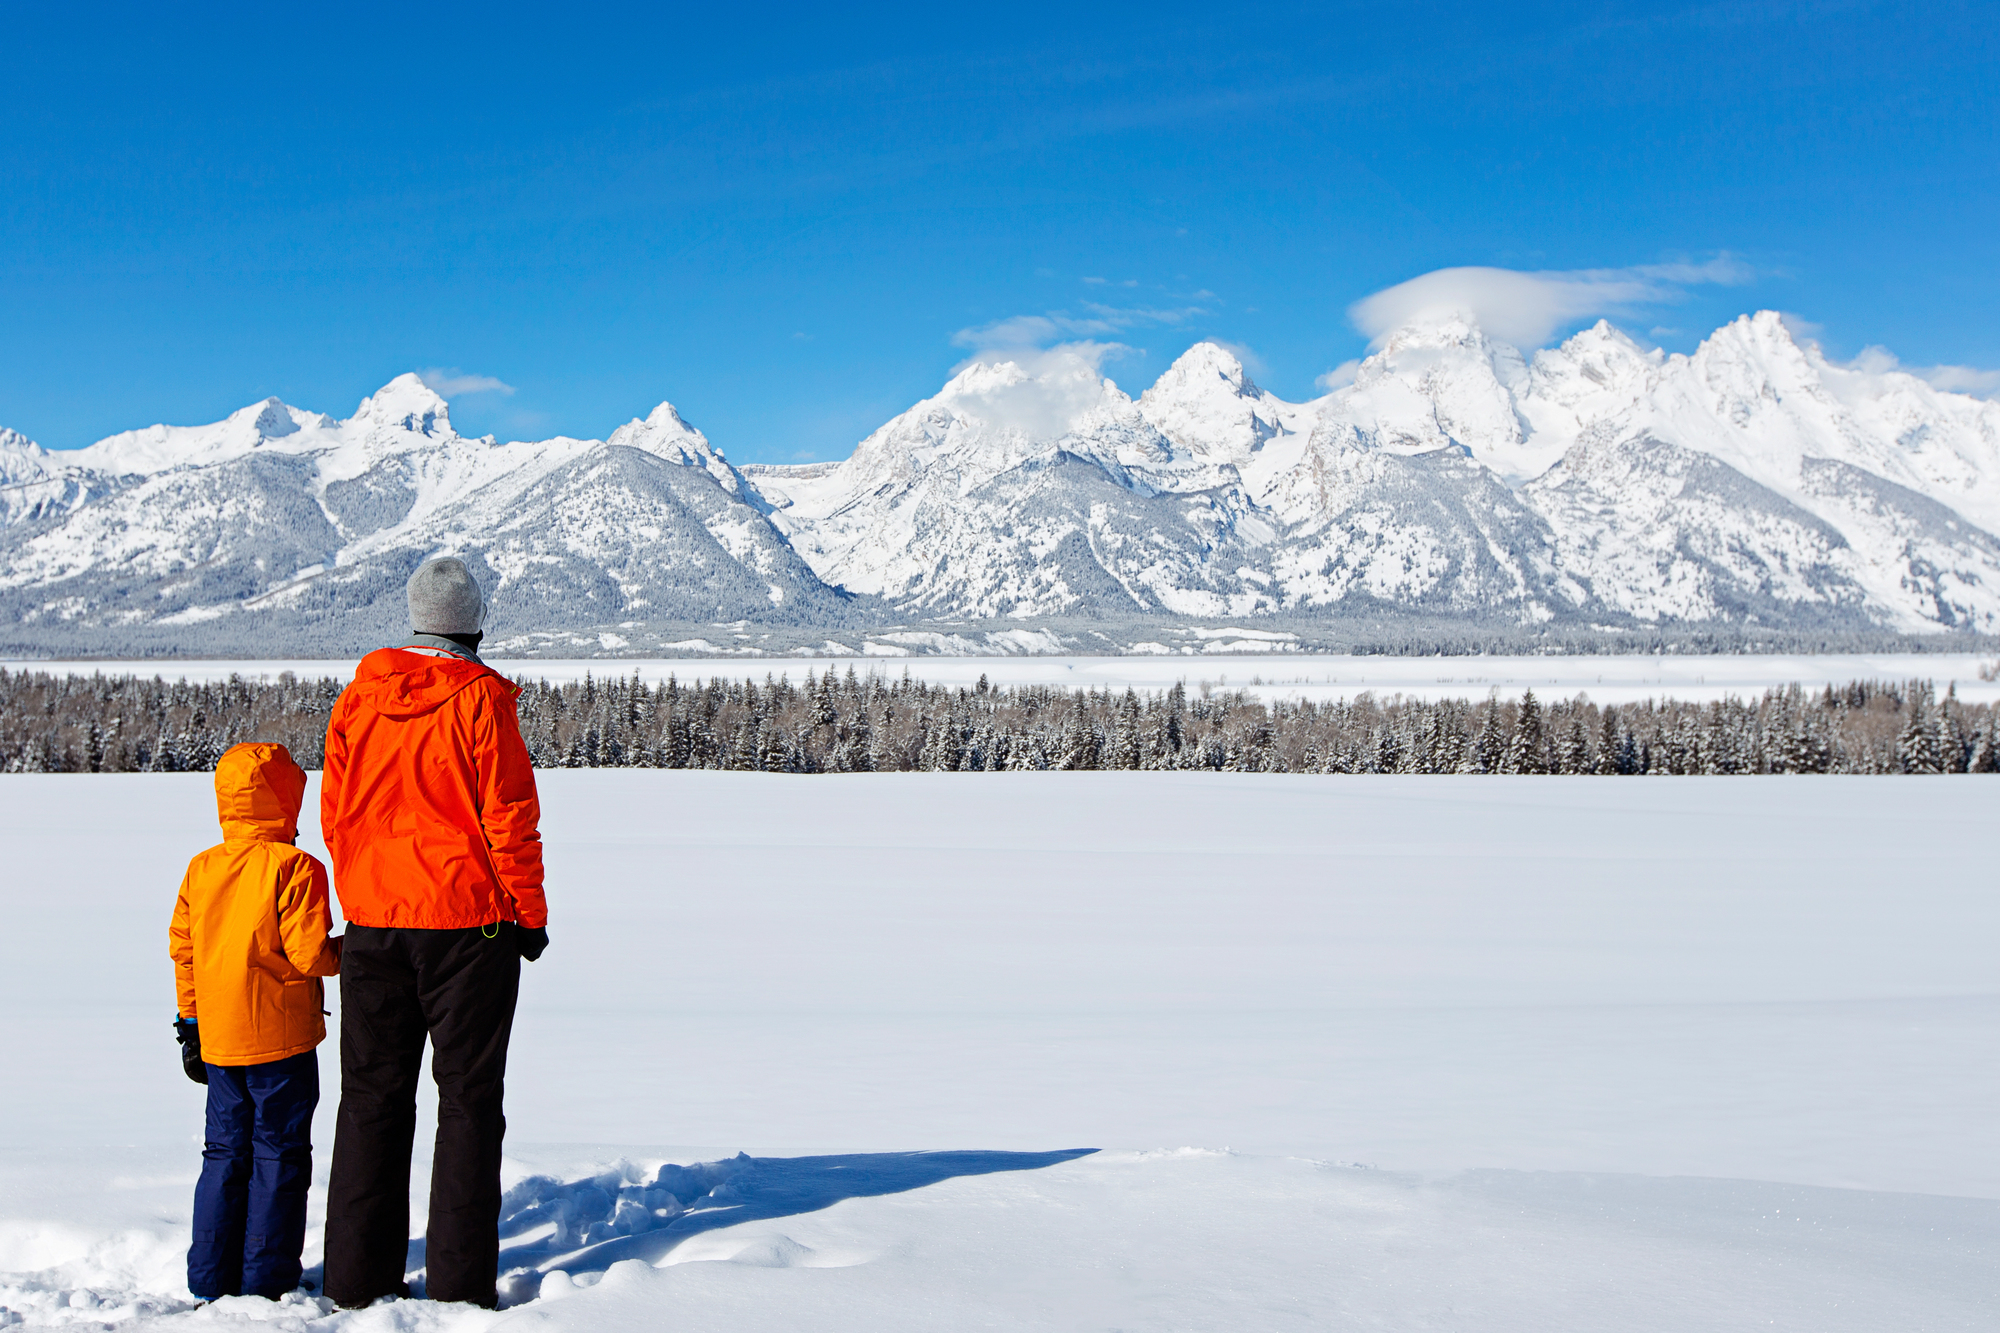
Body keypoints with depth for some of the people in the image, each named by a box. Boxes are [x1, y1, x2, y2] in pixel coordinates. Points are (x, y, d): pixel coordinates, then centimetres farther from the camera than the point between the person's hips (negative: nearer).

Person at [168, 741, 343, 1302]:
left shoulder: (201, 868, 5)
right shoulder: (295, 868, -14)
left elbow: (182, 950, 9)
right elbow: (308, 953, -17)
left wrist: (191, 1023, 17)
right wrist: (348, 952, 3)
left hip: (218, 1039, 6)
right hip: (281, 1041, -5)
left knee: (225, 1151, 15)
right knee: (279, 1153, 5)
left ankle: (211, 1276, 19)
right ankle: (266, 1277, 9)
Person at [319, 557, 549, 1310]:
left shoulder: (357, 699, 4)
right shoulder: (480, 699, -10)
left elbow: (334, 815, 8)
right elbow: (510, 819, -10)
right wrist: (531, 915, -1)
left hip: (373, 924, 4)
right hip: (469, 922, -4)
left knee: (372, 1096, 11)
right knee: (468, 1097, 4)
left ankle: (359, 1277, 15)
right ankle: (460, 1279, 7)